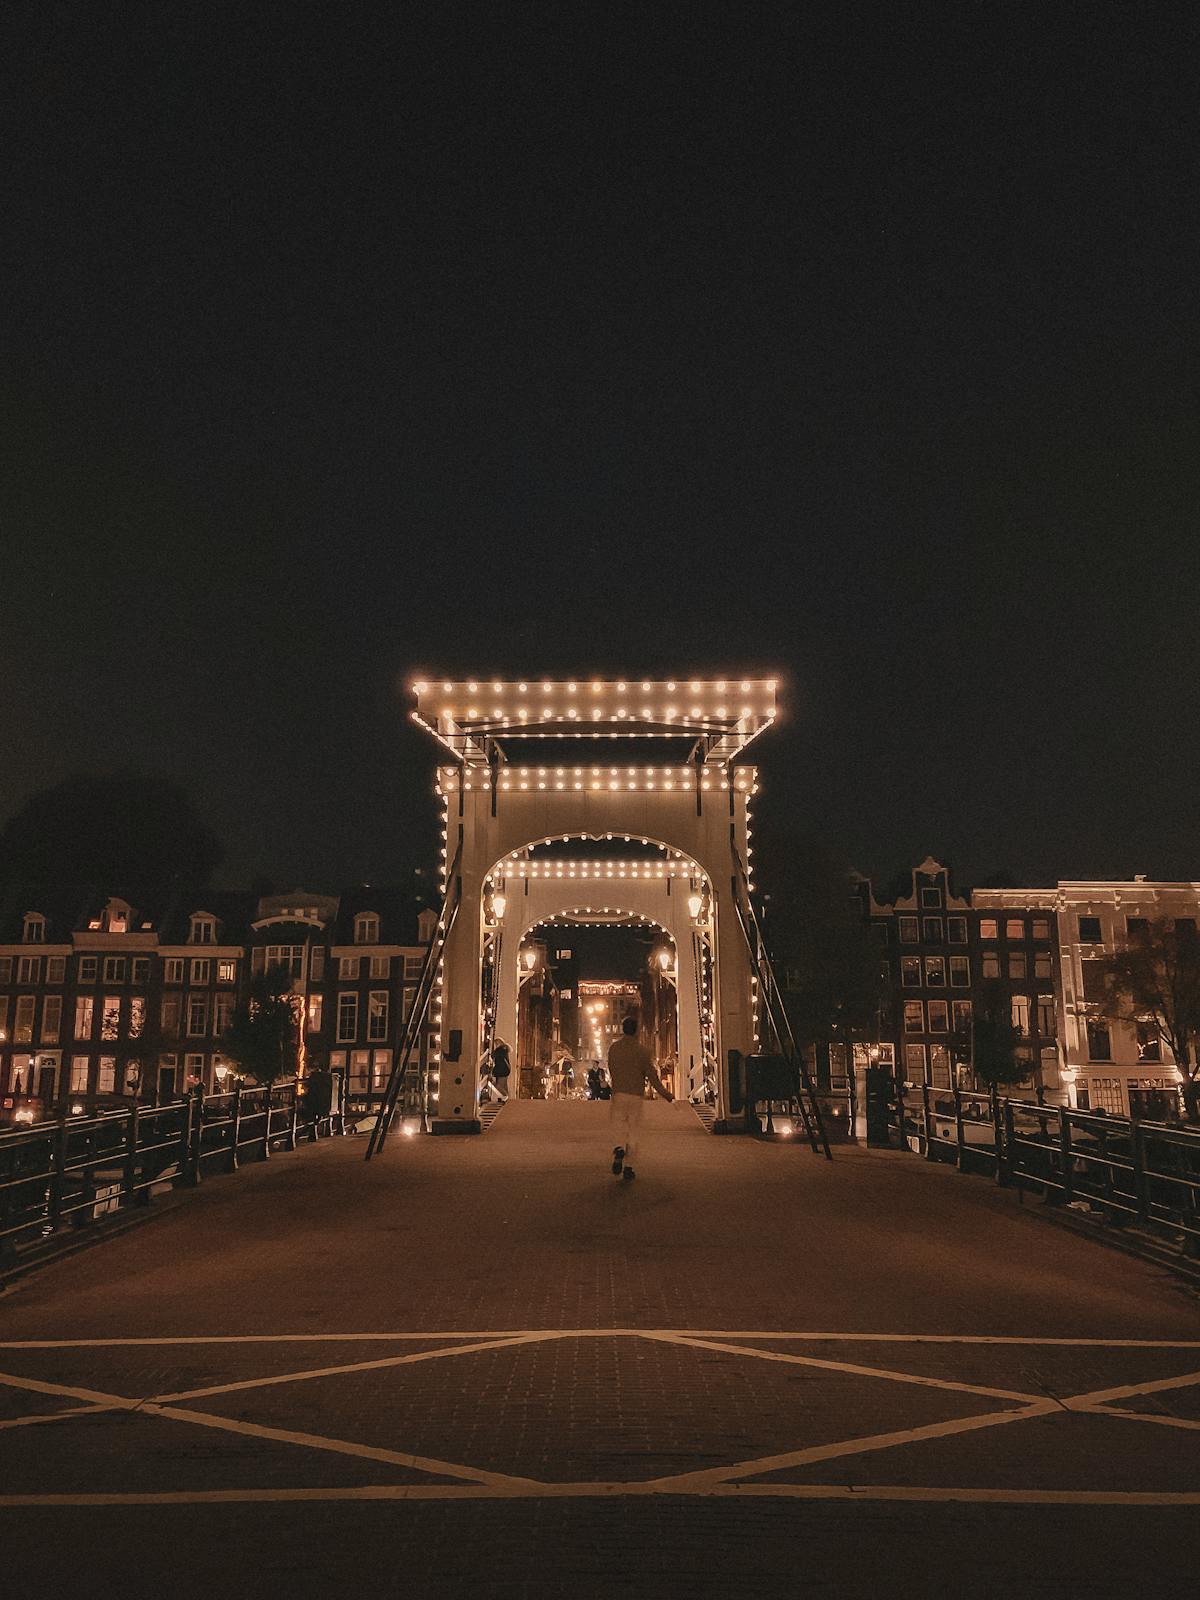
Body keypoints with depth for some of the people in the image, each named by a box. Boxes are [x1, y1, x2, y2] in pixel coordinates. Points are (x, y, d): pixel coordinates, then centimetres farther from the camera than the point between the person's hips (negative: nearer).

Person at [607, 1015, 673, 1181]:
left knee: (619, 1127, 9)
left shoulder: (613, 1048, 2)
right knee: (633, 1131, 8)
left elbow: (612, 1071, 11)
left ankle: (619, 1150, -22)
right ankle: (628, 1167, 6)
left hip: (618, 1094, 2)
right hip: (636, 1095, -1)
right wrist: (666, 1094, 3)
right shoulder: (642, 1051, -7)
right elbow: (652, 1076, -7)